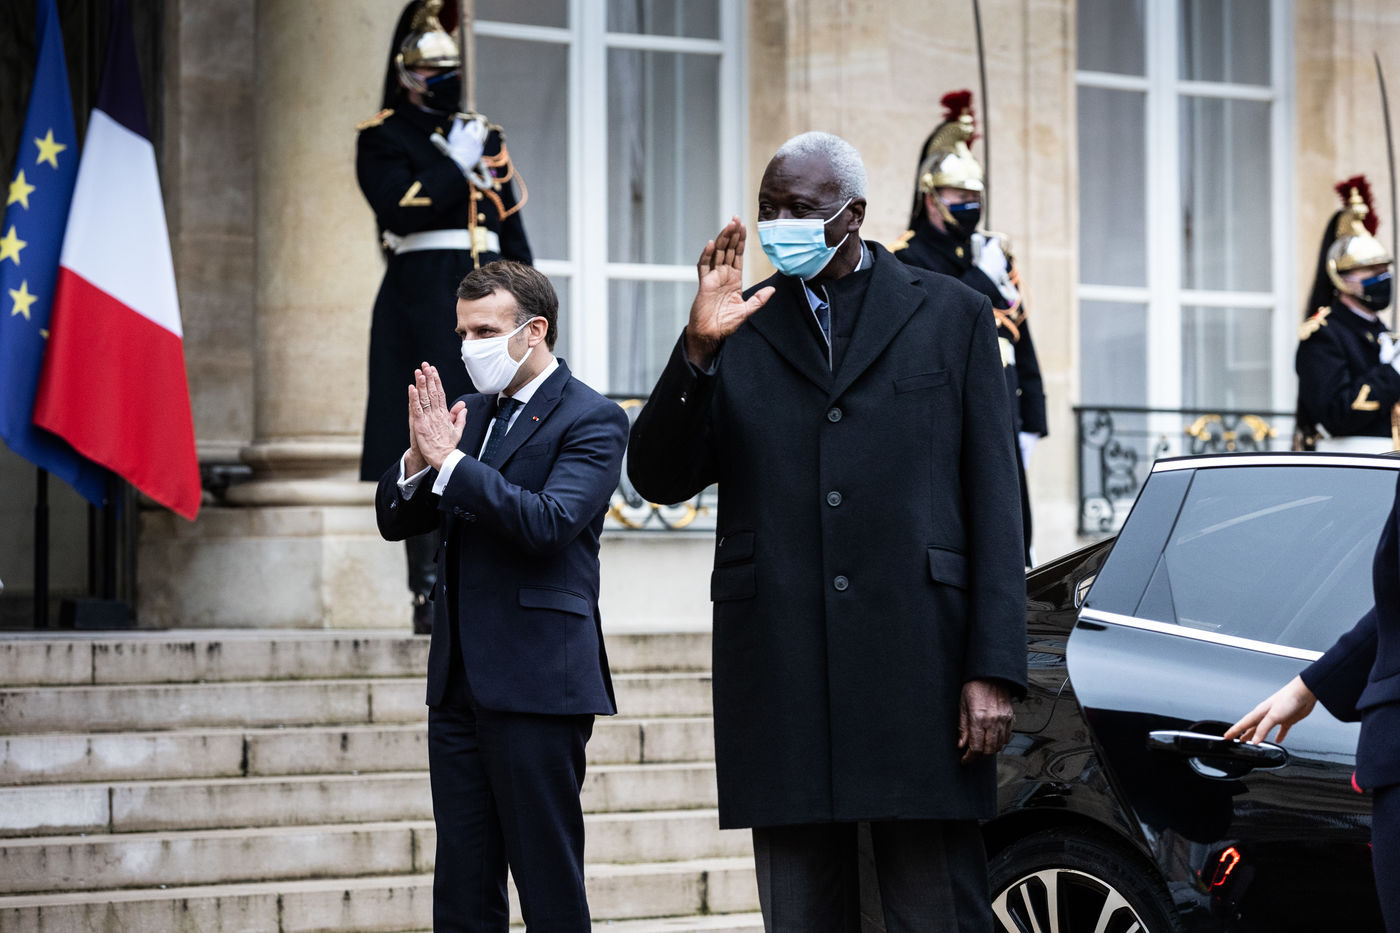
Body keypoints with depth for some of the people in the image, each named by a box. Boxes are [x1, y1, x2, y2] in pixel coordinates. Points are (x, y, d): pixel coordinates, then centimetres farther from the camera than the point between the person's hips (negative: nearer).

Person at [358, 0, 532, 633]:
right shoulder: (382, 137, 1)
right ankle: (429, 597, -7)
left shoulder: (485, 138, 18)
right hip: (422, 302, -5)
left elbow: (512, 229, 18)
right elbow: (399, 209, -15)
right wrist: (457, 165, -12)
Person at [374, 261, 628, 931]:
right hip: (458, 677, 7)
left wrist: (449, 459, -20)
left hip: (536, 683, -7)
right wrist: (419, 456, -7)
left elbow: (548, 523, -20)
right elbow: (396, 522, 13)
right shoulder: (471, 413, 16)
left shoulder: (592, 421, -5)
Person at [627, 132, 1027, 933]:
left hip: (920, 668, -2)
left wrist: (995, 671, -5)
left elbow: (995, 503, 4)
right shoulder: (738, 331, 13)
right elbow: (658, 480, 4)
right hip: (782, 679, 2)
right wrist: (699, 350, -11)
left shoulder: (952, 315, 10)